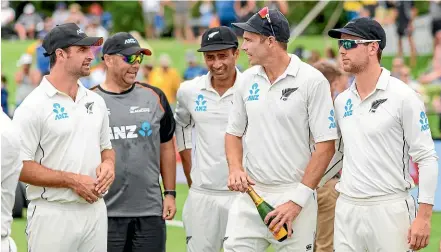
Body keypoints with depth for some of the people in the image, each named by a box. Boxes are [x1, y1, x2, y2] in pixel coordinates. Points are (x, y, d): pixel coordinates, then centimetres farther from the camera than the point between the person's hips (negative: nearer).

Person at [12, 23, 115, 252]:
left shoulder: (96, 102, 12)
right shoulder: (34, 106, -9)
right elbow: (20, 166, -13)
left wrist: (108, 164, 0)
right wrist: (72, 181, -17)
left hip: (95, 211, 6)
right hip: (54, 217, -6)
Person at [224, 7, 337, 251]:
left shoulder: (312, 81, -8)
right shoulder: (248, 80, 9)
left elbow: (326, 146, -10)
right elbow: (234, 133, 18)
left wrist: (297, 201, -15)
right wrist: (235, 168, -3)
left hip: (295, 196, -5)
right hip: (250, 195, 5)